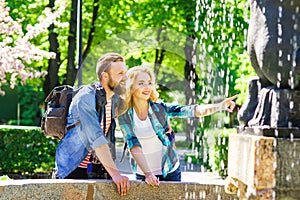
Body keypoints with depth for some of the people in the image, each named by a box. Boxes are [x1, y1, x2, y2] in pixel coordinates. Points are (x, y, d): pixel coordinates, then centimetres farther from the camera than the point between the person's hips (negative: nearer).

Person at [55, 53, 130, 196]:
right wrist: (115, 173, -36)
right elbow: (96, 138, -29)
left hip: (97, 167, 7)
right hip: (72, 168, -7)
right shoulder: (86, 98, -20)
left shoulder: (115, 98, 5)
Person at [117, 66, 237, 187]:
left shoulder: (160, 108, -9)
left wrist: (219, 106, -35)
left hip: (170, 172, 0)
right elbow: (133, 146, -14)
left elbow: (192, 111, -20)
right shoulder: (124, 116, -8)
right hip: (142, 174, 0)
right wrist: (148, 174, -24)